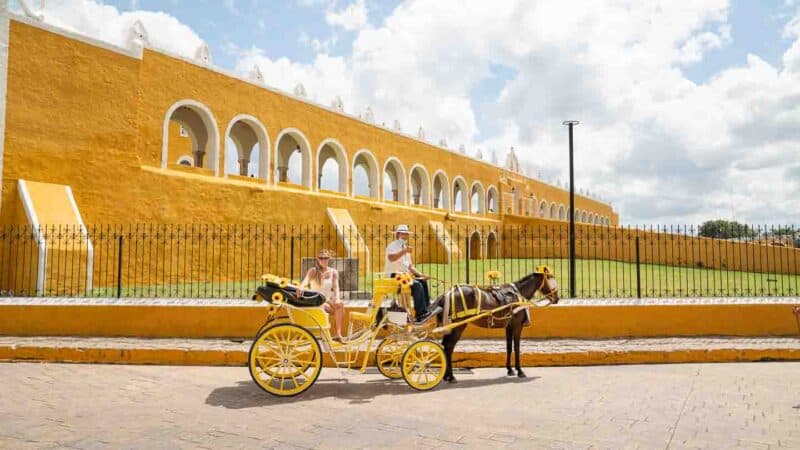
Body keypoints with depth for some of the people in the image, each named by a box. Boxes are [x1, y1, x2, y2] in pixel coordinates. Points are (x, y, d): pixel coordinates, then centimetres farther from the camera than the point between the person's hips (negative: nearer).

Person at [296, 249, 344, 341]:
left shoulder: (333, 272, 8)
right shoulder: (313, 271, -2)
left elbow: (336, 287, -4)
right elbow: (305, 280, -23)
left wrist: (337, 299, -26)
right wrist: (300, 287, -47)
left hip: (328, 300, 3)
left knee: (340, 305, -30)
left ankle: (338, 334, -30)